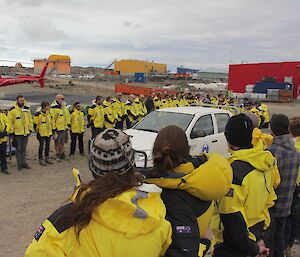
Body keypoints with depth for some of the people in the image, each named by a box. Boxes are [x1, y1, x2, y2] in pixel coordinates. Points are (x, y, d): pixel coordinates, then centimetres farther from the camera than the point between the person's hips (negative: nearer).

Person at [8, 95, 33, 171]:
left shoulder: (27, 109, 7)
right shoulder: (12, 110, -9)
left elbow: (30, 119, 14)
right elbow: (9, 121, -8)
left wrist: (30, 128, 11)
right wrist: (11, 131, -9)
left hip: (26, 132, 5)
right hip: (17, 133, -5)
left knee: (24, 149, 14)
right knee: (18, 149, 3)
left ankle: (24, 163, 23)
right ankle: (19, 164, 11)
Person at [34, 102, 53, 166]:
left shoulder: (48, 113, 8)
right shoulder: (38, 114, -14)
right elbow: (35, 123, -10)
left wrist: (51, 129, 18)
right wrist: (37, 130, -8)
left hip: (48, 133, 7)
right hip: (41, 133, -7)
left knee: (47, 146, 13)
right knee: (41, 146, -1)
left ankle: (47, 158, 24)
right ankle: (41, 160, 9)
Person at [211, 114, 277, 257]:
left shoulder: (233, 171, -27)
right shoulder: (266, 163, -2)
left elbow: (232, 220, -27)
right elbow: (269, 202, 8)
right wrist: (258, 238, 15)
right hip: (257, 233, 8)